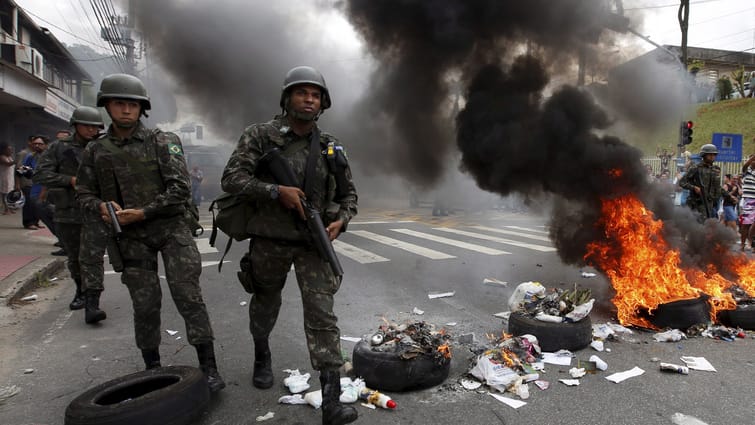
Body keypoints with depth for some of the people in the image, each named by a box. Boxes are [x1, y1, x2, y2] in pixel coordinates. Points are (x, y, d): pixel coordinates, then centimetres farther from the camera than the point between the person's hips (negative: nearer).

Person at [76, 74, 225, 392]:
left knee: (188, 295, -8)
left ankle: (208, 368, -2)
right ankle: (152, 366, 24)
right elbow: (85, 193, 14)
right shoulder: (95, 151, 7)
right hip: (132, 237, 3)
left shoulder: (163, 142, -4)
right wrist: (101, 207, -9)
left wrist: (142, 212, -15)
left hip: (172, 227, -3)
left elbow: (180, 188, -11)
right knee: (144, 303, 7)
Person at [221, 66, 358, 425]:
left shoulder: (330, 148, 2)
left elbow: (348, 193, 10)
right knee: (265, 305, 20)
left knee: (322, 316, -7)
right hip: (270, 241, -1)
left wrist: (340, 220, -9)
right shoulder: (260, 136, -6)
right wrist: (277, 191, -25)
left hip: (313, 243, 1)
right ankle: (262, 356, 50)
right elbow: (231, 179, -14)